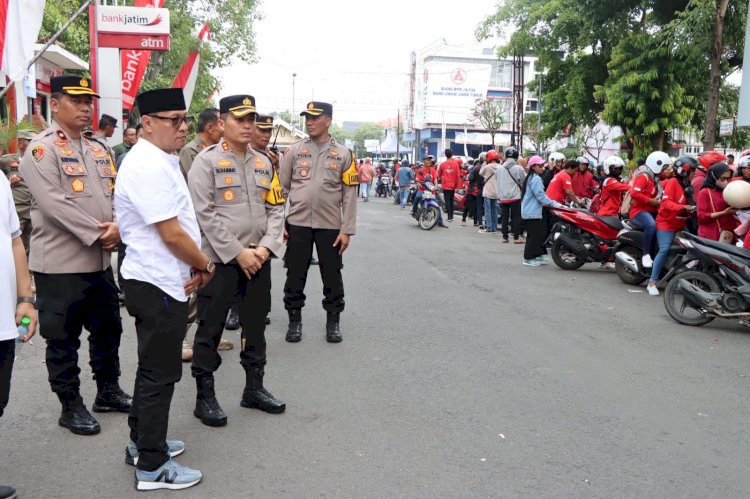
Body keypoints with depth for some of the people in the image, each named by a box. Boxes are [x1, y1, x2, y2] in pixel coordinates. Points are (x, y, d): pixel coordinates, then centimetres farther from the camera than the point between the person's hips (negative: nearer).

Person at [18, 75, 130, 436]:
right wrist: (98, 234, -20)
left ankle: (108, 391, 33)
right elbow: (54, 204, -19)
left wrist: (117, 227, -10)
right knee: (63, 339, 4)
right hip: (60, 264, -7)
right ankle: (71, 406, 18)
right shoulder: (41, 150, -9)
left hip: (101, 260, 8)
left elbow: (115, 195, 10)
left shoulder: (98, 151, 14)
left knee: (107, 329, 17)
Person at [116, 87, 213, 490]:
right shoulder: (149, 166, -20)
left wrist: (195, 266, 2)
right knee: (160, 373, 0)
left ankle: (142, 442, 37)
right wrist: (205, 265, -7)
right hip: (158, 286, -10)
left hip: (160, 282, 10)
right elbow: (173, 234, -22)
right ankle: (152, 466, 14)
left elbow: (180, 225, 15)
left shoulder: (163, 161, 14)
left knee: (153, 367, 21)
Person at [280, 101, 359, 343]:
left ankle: (333, 321, 21)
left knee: (332, 276, 7)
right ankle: (295, 320, 22)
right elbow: (282, 187, 5)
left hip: (330, 226, -1)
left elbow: (349, 194, 1)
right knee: (295, 275, 7)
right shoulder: (294, 150, 5)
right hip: (297, 224, 1)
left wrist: (347, 230, -5)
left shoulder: (343, 154, 3)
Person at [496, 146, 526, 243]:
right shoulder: (518, 168, -10)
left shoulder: (499, 168, 0)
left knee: (504, 217, 9)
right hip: (515, 197, -3)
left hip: (503, 197, 3)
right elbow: (524, 180, -2)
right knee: (516, 217, 4)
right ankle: (516, 237, 4)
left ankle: (505, 237, 12)